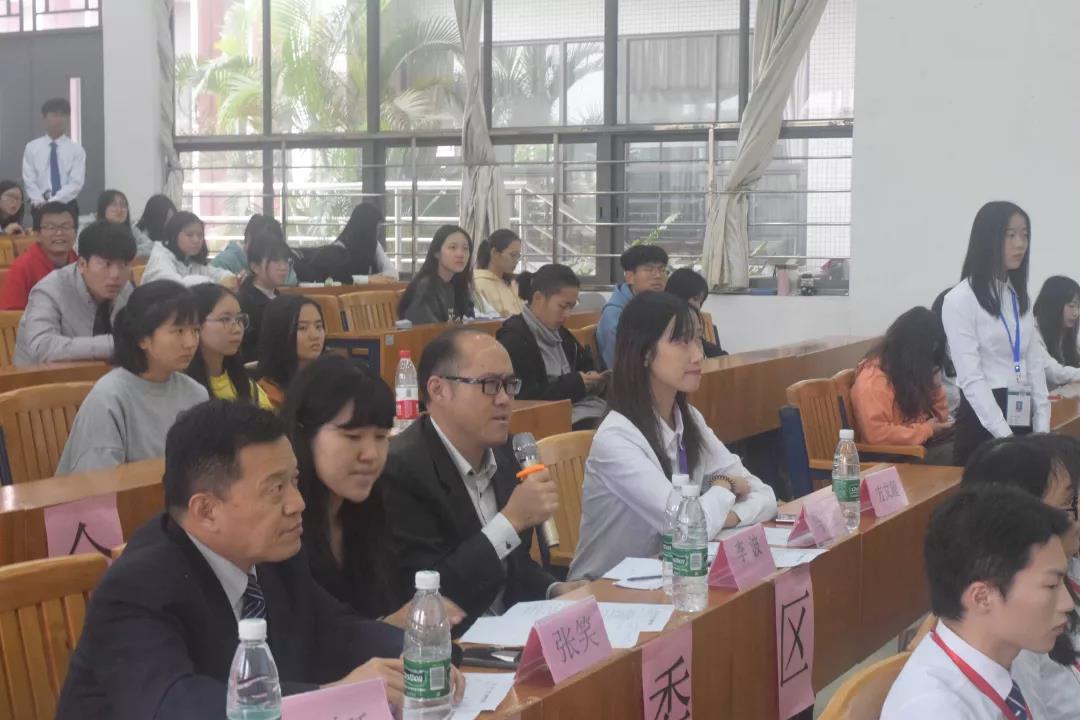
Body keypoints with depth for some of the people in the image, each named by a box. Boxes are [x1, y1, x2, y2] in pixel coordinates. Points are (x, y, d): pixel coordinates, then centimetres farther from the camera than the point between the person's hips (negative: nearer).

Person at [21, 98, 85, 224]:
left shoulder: (76, 149, 2)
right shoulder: (32, 147, 7)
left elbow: (76, 183, -8)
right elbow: (29, 181, 2)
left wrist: (52, 202, -19)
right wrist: (40, 202, -16)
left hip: (67, 206, -1)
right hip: (40, 207, 1)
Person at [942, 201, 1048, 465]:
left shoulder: (1019, 297, 13)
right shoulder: (960, 300, -9)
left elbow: (1034, 364, 12)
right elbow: (971, 378, -14)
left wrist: (1042, 428, 2)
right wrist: (1004, 436, -19)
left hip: (1022, 420, 6)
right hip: (983, 420, -6)